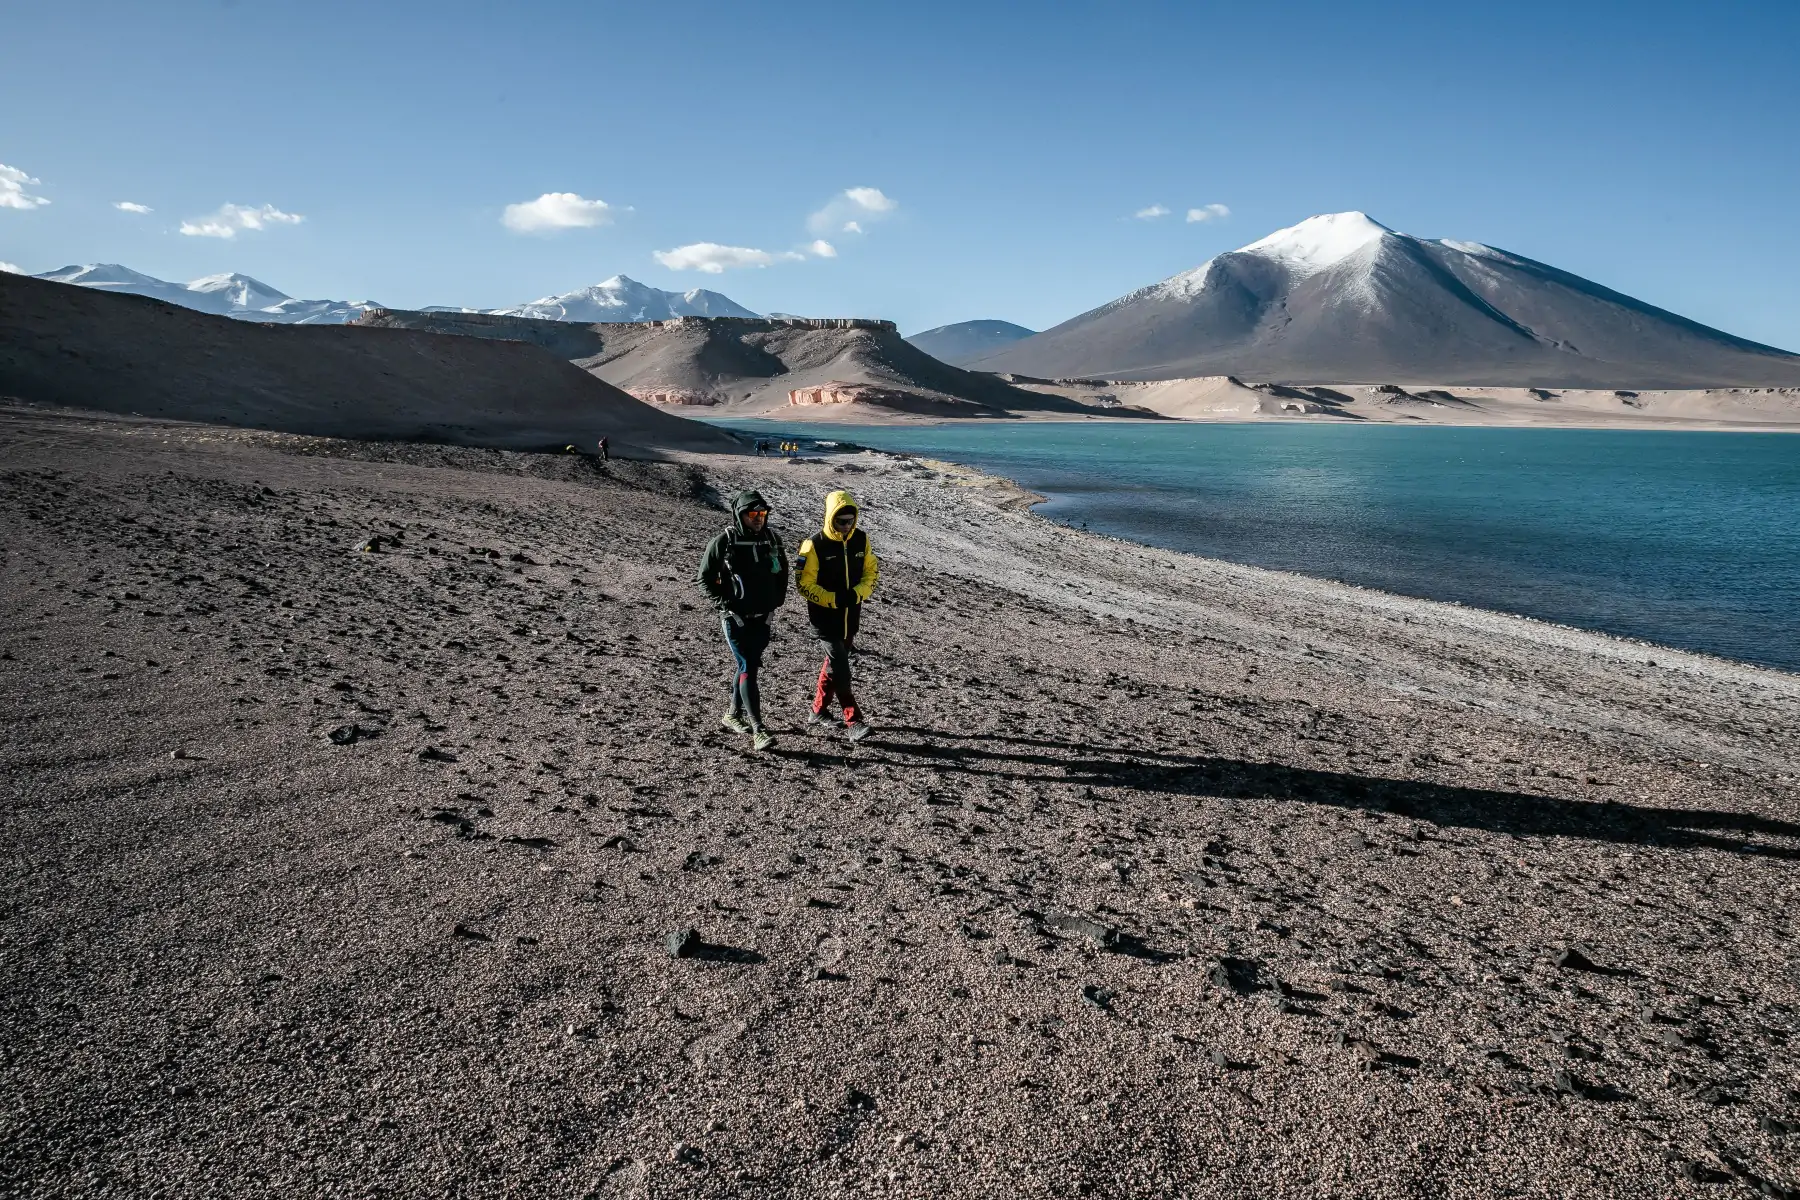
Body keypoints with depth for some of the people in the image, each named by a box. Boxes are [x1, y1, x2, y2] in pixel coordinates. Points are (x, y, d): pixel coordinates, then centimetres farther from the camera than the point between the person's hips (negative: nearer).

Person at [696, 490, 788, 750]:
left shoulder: (772, 539, 4)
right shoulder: (723, 543, -10)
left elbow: (782, 571, 19)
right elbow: (704, 578, -3)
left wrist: (777, 600, 10)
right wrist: (724, 605, -10)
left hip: (762, 618, 5)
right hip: (735, 618, -5)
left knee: (748, 665, 16)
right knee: (748, 669, -11)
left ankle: (733, 715, 34)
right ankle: (758, 731, -13)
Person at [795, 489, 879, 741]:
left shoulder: (861, 540, -1)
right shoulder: (815, 545, -16)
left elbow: (871, 572, 7)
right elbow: (805, 585, -13)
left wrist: (857, 593, -13)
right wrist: (833, 599, -24)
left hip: (851, 617, 6)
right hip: (825, 617, -6)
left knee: (835, 662, 17)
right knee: (841, 669, -9)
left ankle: (819, 711, 33)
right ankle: (853, 722, -4)